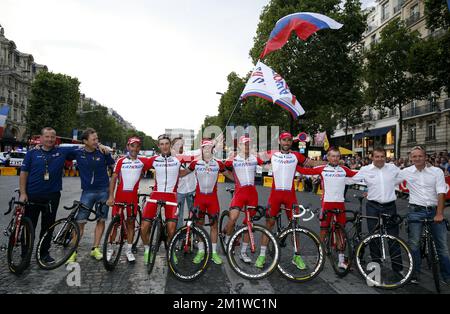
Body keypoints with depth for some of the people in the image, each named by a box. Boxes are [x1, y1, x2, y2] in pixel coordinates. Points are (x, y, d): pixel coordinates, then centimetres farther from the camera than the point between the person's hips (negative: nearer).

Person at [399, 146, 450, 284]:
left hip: (434, 211, 0)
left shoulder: (437, 171, 0)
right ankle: (415, 274, 14)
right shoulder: (406, 172, 2)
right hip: (416, 211, 0)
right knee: (414, 244, 1)